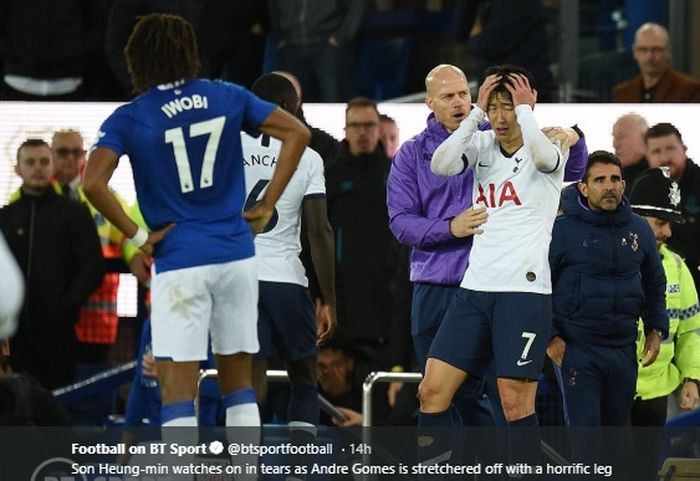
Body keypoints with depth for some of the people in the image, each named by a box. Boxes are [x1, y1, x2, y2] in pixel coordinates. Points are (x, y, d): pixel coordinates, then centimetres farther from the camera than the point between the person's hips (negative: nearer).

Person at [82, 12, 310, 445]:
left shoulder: (128, 120, -5)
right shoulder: (227, 98, 4)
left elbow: (93, 182, -19)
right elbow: (297, 134, 5)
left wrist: (137, 236, -8)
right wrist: (267, 206, 6)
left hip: (180, 262, -4)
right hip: (236, 254, 4)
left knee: (178, 390, -3)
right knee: (238, 381, 14)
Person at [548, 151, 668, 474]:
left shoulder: (638, 229, 6)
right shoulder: (563, 229, -8)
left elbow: (654, 284, 21)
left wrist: (656, 329, 12)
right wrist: (549, 337, -9)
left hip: (622, 348, 5)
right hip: (576, 347, -5)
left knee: (617, 427, 11)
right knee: (584, 428, -10)